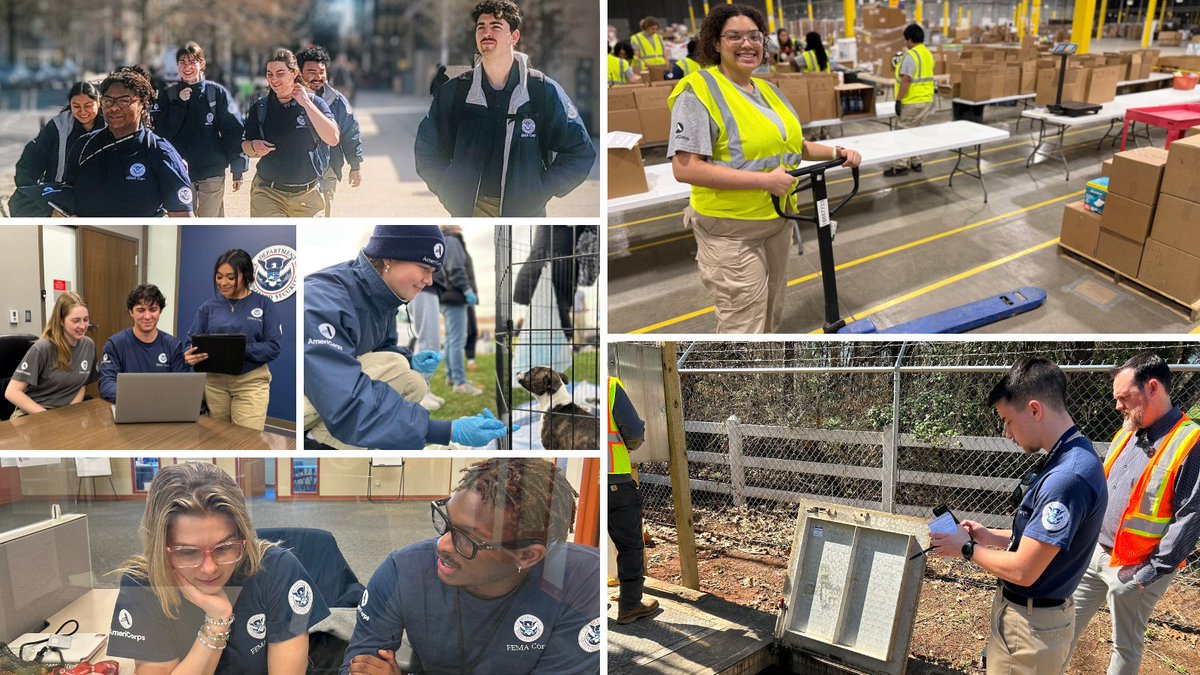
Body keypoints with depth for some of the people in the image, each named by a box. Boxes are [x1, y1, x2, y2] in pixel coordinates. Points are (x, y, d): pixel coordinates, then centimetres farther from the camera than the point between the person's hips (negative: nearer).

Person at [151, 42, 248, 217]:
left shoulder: (217, 92, 1)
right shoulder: (167, 94, 6)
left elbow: (233, 131, -1)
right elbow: (160, 131, -4)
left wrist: (237, 170, -4)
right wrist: (179, 103, -12)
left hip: (212, 172, -1)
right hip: (180, 172, 1)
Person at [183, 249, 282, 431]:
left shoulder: (264, 304, -2)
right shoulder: (209, 306, 6)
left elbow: (274, 347, -8)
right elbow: (192, 340, 4)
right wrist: (189, 356, -19)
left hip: (251, 382, -3)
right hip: (214, 381, 3)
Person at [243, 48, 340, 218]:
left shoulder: (314, 103, -1)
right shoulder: (260, 107, 5)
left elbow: (333, 139, -15)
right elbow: (245, 146, 13)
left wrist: (306, 103, -16)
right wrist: (254, 147, -12)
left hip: (307, 196, 0)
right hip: (267, 192, 0)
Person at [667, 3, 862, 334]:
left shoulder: (767, 89, 12)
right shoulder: (699, 90, -14)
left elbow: (792, 145, 26)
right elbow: (685, 168, -24)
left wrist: (837, 152, 8)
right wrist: (765, 181, -24)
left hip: (778, 220, 8)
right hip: (731, 231, -8)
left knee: (771, 318, 19)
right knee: (744, 327, -6)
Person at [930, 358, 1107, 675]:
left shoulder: (1068, 477, -28)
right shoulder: (1067, 459, 4)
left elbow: (1023, 571, -25)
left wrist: (967, 548, -10)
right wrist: (991, 536, 6)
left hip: (1030, 626, -9)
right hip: (1032, 615, 9)